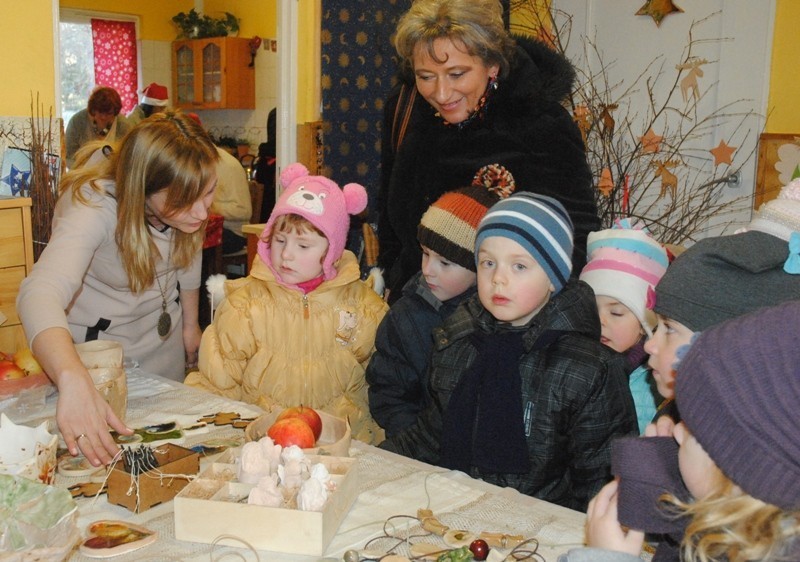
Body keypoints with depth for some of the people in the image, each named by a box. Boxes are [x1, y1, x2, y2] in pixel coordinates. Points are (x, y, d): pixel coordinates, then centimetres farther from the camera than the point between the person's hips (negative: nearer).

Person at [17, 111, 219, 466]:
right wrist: (74, 381, -69)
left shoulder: (186, 197, -20)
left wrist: (190, 325, 11)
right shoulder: (92, 206, -36)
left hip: (164, 343, 5)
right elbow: (40, 294, -53)